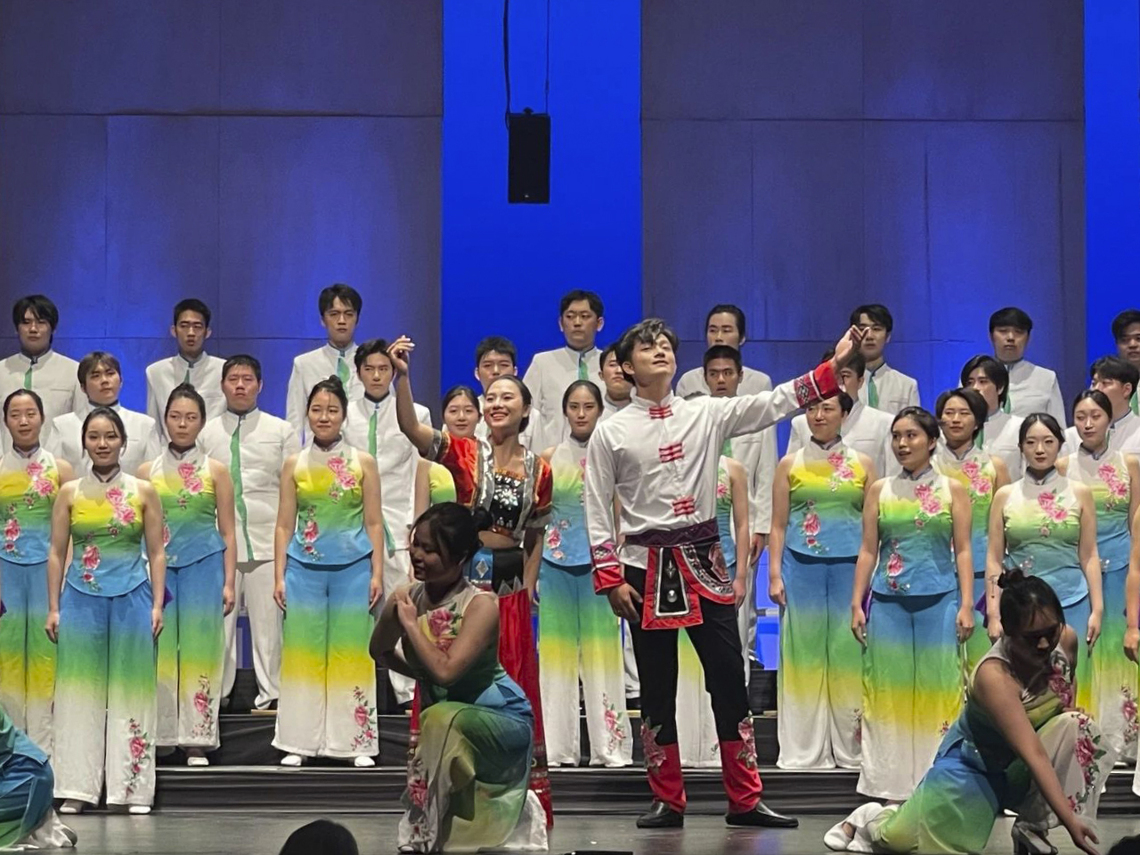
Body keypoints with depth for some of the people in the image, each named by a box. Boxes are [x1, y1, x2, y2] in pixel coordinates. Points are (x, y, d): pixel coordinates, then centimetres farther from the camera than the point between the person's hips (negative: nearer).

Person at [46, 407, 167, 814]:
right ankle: (78, 787, 7)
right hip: (81, 598, 1)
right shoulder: (69, 493, 5)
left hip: (132, 598, -1)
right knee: (80, 688, 3)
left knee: (130, 688, 2)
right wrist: (53, 608, 1)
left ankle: (133, 786, 7)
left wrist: (157, 605, -3)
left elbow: (157, 554, 4)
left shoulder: (143, 492, 4)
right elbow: (56, 553, 6)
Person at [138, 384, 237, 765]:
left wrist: (228, 583, -1)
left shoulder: (216, 471, 6)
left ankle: (197, 740, 3)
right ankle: (158, 736, 5)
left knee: (199, 647, -2)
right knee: (161, 648, -1)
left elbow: (227, 533, 5)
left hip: (204, 566, -1)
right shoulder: (147, 472, 9)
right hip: (158, 568, 1)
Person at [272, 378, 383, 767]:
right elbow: (284, 525, 7)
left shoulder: (363, 463, 4)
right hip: (304, 569, 1)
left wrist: (377, 574, -3)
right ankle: (300, 742, 9)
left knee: (352, 651, 2)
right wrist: (279, 576, 1)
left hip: (353, 568, -1)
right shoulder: (294, 465, 7)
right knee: (303, 652, 3)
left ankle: (356, 742, 8)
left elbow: (374, 524, 4)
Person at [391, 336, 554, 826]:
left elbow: (535, 535, 13)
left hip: (510, 587, 2)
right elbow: (410, 427, -18)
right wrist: (401, 377, -31)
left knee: (511, 689, 8)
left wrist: (529, 586, 6)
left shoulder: (539, 470, 5)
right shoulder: (464, 453, -3)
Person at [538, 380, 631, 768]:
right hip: (556, 564, 1)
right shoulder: (549, 459, 6)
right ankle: (560, 747, 8)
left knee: (601, 651, 0)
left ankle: (608, 746, 4)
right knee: (558, 652, 3)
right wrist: (530, 572, 6)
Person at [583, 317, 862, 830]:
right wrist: (611, 580, -8)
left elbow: (773, 404, -3)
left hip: (703, 563, 2)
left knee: (729, 679, 1)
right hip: (647, 567, -2)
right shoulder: (611, 432, -1)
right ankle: (667, 802, 13)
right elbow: (598, 513, -1)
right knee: (656, 687, 4)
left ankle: (744, 801, 7)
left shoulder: (706, 414, 5)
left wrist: (834, 367, -12)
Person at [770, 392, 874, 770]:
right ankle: (804, 749, 6)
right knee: (804, 651, 1)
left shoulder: (863, 464, 8)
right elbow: (778, 525, 7)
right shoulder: (790, 464, 8)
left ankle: (849, 747, 8)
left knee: (848, 652, 1)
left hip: (849, 568, 0)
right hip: (801, 568, 0)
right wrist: (774, 575, -1)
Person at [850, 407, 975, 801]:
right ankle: (891, 782, 8)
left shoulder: (952, 490, 5)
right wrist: (857, 604, 2)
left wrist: (966, 605, -6)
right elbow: (868, 550, 8)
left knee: (937, 687, 0)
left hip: (938, 601, -1)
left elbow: (963, 551, 2)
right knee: (889, 688, 2)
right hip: (888, 602, 2)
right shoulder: (879, 490, 9)